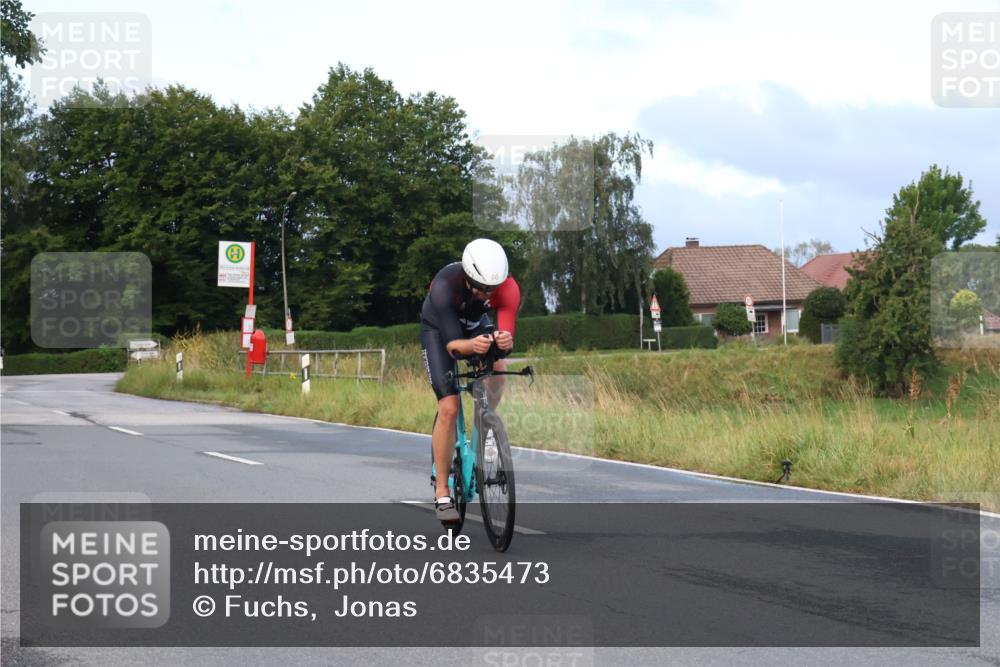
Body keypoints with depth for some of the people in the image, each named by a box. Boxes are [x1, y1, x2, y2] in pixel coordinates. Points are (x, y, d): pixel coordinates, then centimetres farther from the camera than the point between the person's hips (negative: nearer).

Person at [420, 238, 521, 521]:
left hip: (477, 325, 4)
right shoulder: (445, 285, -40)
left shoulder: (508, 287, -32)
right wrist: (471, 345, -62)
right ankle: (442, 492, -8)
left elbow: (506, 334, -37)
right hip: (439, 329, -3)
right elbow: (452, 344, -40)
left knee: (498, 369, -28)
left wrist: (504, 342, -60)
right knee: (449, 408, -15)